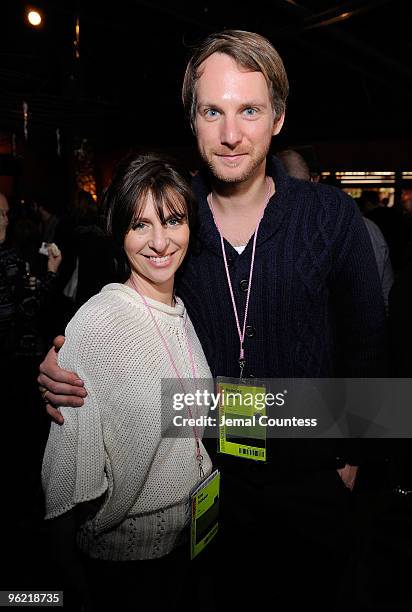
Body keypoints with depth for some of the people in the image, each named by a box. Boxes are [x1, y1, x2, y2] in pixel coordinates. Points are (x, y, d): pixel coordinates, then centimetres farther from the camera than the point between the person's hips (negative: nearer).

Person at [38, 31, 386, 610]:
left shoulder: (332, 216, -11)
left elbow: (365, 340, -2)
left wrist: (349, 453, -1)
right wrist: (64, 369, -19)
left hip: (311, 479, 0)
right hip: (208, 474, 1)